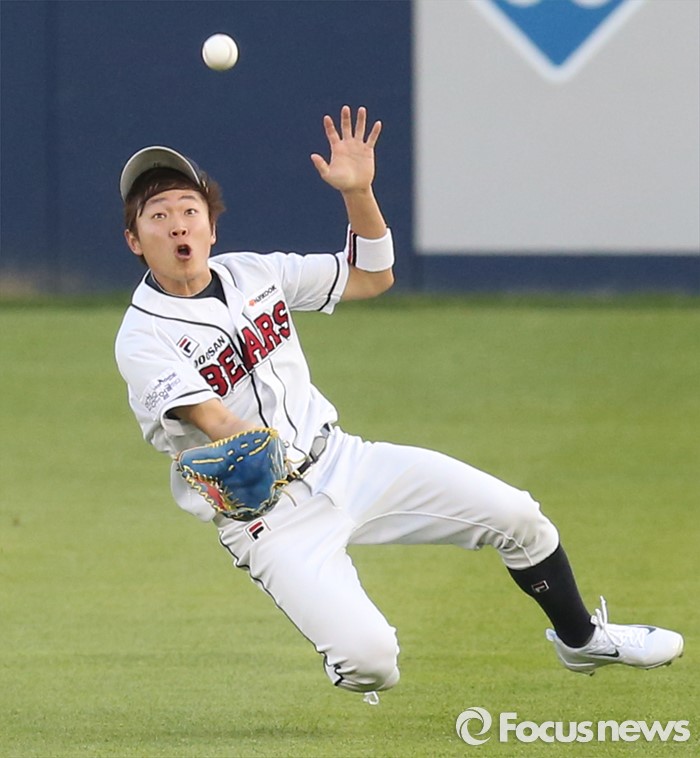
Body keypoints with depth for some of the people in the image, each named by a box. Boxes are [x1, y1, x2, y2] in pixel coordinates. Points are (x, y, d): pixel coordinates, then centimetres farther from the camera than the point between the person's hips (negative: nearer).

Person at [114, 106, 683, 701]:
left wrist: (358, 192, -5)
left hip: (341, 462, 6)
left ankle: (581, 638, 26)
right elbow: (208, 416, -29)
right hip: (268, 517, -6)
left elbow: (373, 278, 11)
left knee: (517, 517, -1)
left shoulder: (255, 273, 4)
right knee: (369, 659, -25)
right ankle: (350, 669, 14)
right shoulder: (144, 339, -14)